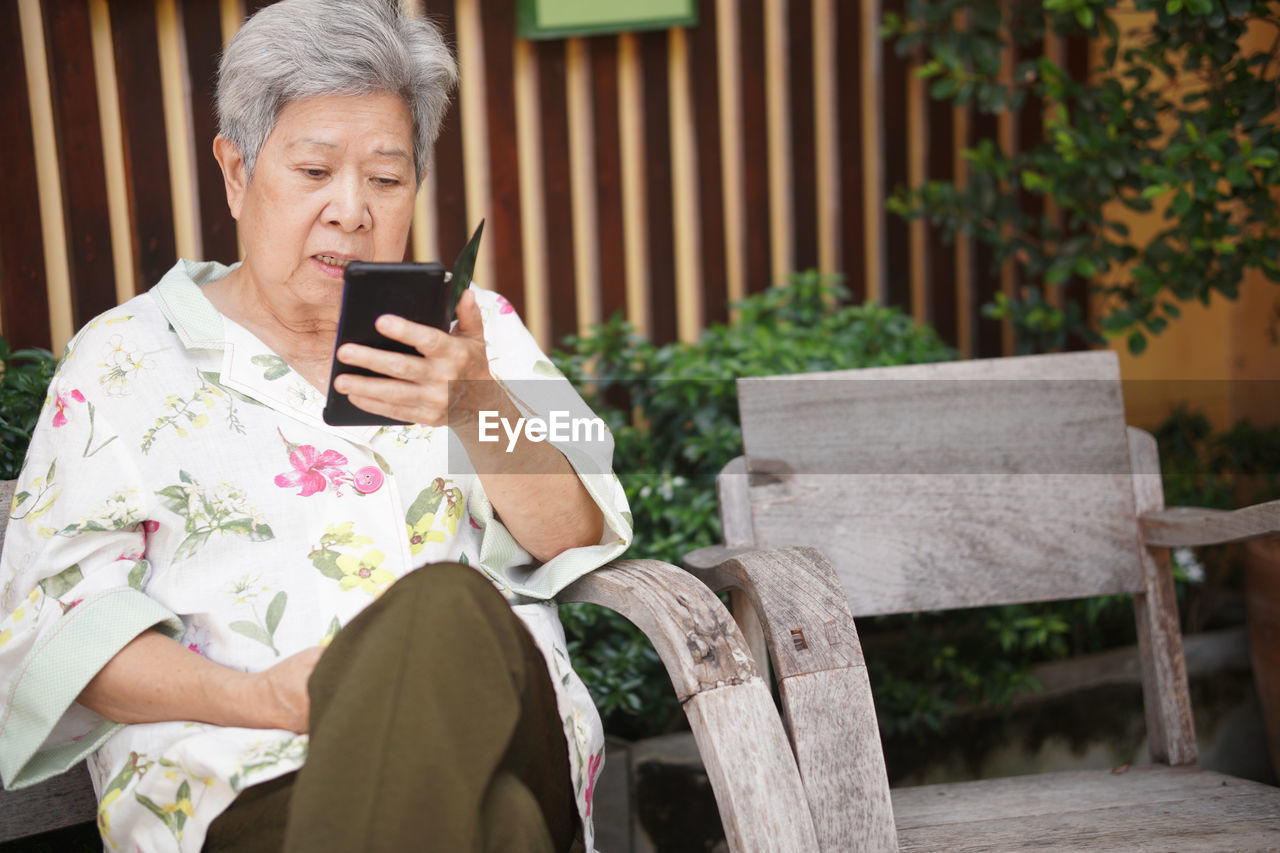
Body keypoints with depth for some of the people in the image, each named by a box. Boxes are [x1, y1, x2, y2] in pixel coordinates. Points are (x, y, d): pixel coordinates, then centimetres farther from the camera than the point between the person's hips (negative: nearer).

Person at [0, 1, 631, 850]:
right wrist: (252, 700, -13)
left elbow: (575, 538, 6)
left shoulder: (473, 333, 19)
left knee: (448, 611, -33)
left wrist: (479, 413, -16)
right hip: (239, 780, -3)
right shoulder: (125, 357, 14)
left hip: (494, 722, 4)